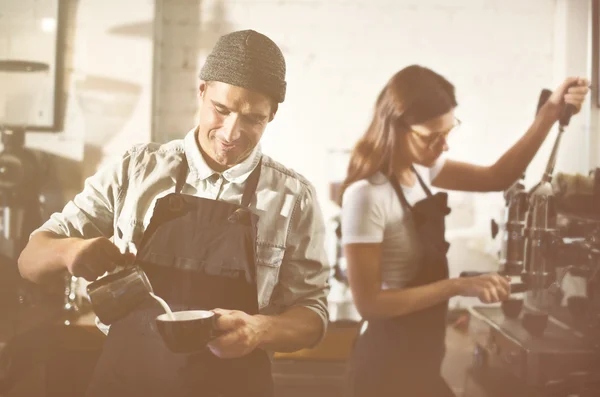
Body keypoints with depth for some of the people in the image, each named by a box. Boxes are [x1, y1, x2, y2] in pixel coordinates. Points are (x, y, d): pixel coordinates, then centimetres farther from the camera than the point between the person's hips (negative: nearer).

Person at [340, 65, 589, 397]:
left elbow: (496, 177, 6)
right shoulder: (366, 195, -24)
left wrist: (550, 112, -4)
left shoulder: (418, 168, 0)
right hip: (389, 365, -8)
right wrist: (458, 286, -24)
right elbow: (368, 303, -23)